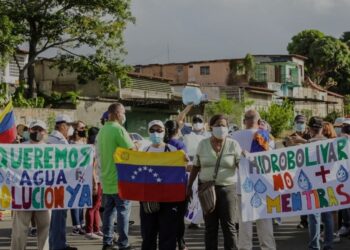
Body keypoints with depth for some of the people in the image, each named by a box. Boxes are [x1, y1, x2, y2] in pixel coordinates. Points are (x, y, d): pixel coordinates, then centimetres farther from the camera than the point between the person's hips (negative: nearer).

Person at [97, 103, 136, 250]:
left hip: (106, 178, 8)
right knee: (123, 211, -2)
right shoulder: (118, 129, -15)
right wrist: (137, 146, 4)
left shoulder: (102, 131, 11)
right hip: (119, 178, -8)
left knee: (109, 211, 12)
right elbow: (132, 151, -16)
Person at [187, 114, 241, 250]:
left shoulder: (233, 144, -1)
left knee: (228, 225, 0)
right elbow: (196, 167, 10)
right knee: (210, 226, 8)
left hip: (227, 188, -2)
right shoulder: (203, 144, 4)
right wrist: (189, 186, 8)